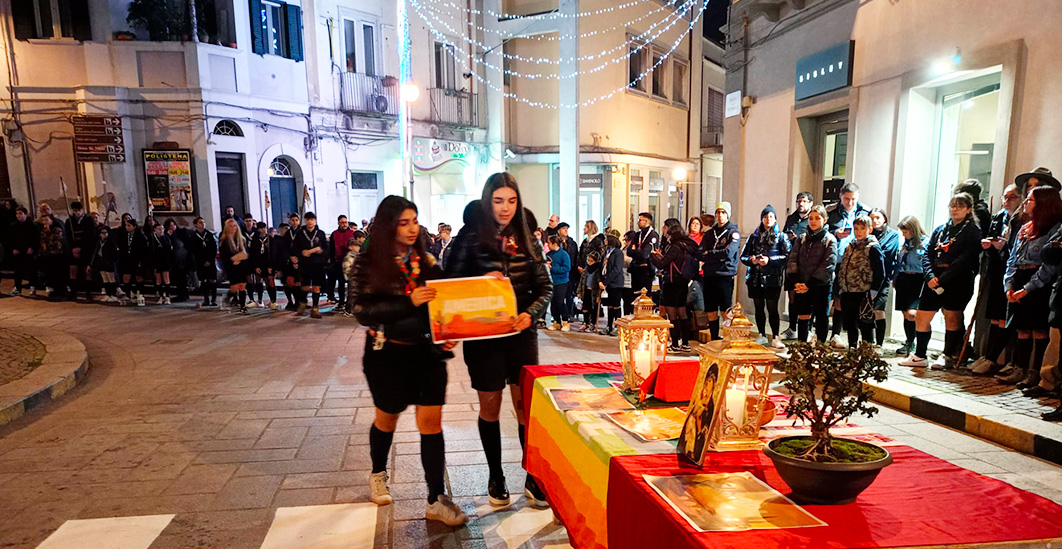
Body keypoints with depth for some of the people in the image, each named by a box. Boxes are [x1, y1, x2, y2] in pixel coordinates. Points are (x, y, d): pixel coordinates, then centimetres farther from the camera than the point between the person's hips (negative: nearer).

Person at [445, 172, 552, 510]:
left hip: (522, 334, 2)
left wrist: (530, 314, -14)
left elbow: (545, 287, 4)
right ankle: (495, 478, 27)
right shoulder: (470, 237, -4)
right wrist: (482, 281, -20)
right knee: (490, 405, 10)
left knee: (526, 405, 5)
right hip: (483, 335, -2)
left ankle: (533, 478, 20)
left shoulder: (527, 241, 4)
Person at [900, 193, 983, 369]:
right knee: (921, 318, 3)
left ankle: (948, 357, 11)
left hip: (957, 282, -5)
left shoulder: (972, 231, -1)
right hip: (934, 281, 5)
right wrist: (930, 276, -8)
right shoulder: (940, 230, 16)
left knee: (952, 318, -2)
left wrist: (942, 279, -18)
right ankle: (920, 356, 14)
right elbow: (927, 254, 9)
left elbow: (964, 260, -12)